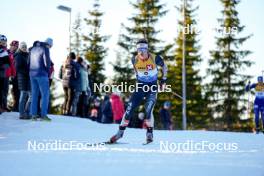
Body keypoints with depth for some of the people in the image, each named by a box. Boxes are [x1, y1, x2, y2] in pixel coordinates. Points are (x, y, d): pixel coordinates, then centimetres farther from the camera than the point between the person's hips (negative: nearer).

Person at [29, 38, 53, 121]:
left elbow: (29, 62, 14)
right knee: (45, 94, -3)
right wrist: (48, 70, 1)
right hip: (42, 74, -7)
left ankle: (33, 114, 6)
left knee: (34, 94, 9)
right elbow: (47, 62, -15)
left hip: (32, 74, 7)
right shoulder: (45, 49, -8)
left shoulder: (33, 49, 15)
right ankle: (43, 114, -10)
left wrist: (32, 70, 13)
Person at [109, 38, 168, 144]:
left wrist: (163, 80, 1)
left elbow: (164, 66, 1)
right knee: (129, 109, -4)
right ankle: (121, 131, 8)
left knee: (148, 110, -19)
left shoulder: (155, 58, -18)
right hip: (140, 86, 3)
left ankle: (149, 133, -1)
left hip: (152, 87, -3)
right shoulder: (135, 60, -10)